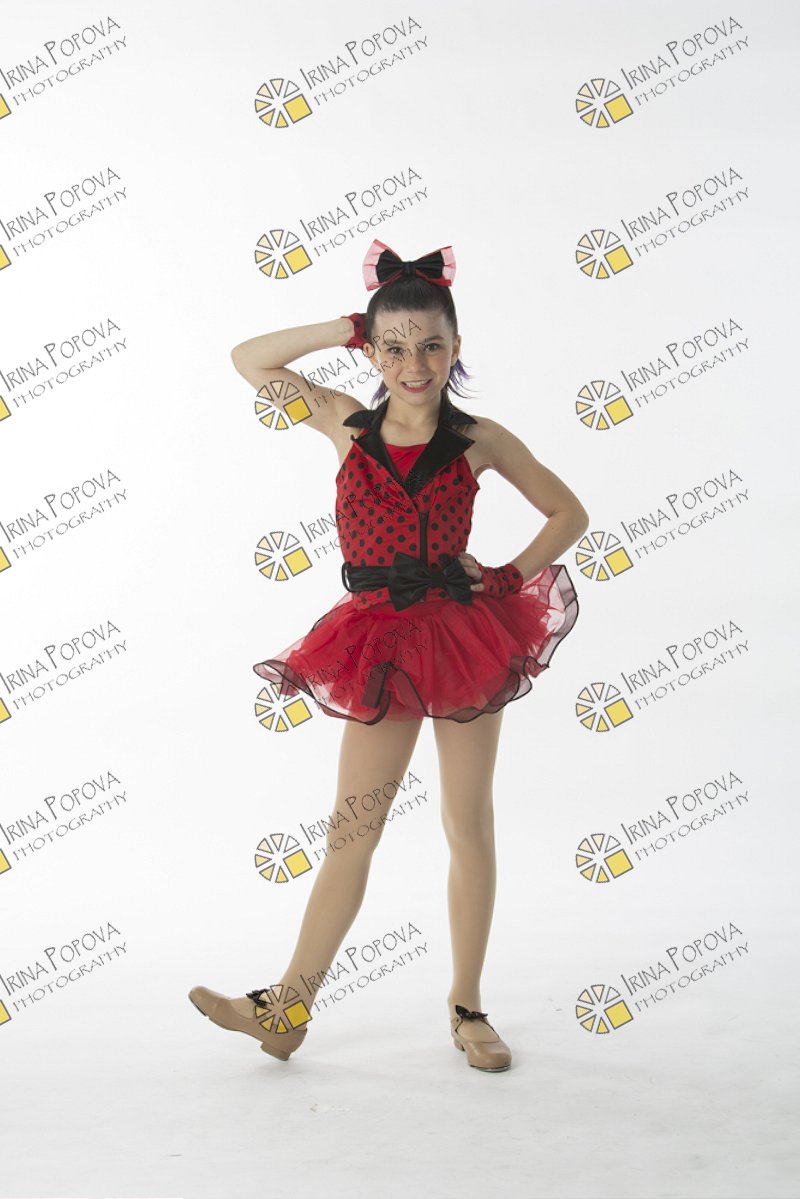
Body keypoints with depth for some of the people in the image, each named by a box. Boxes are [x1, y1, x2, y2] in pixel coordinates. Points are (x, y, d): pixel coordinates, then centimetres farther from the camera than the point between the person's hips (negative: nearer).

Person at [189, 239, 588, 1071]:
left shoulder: (479, 440, 0)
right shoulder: (348, 424, 4)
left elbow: (569, 513, 9)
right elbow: (249, 359, 8)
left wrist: (508, 579, -3)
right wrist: (345, 329, 4)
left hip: (464, 635, -1)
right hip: (383, 643, 1)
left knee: (469, 825, 7)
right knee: (350, 831, 4)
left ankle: (467, 1007, 20)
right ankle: (288, 1008, 11)